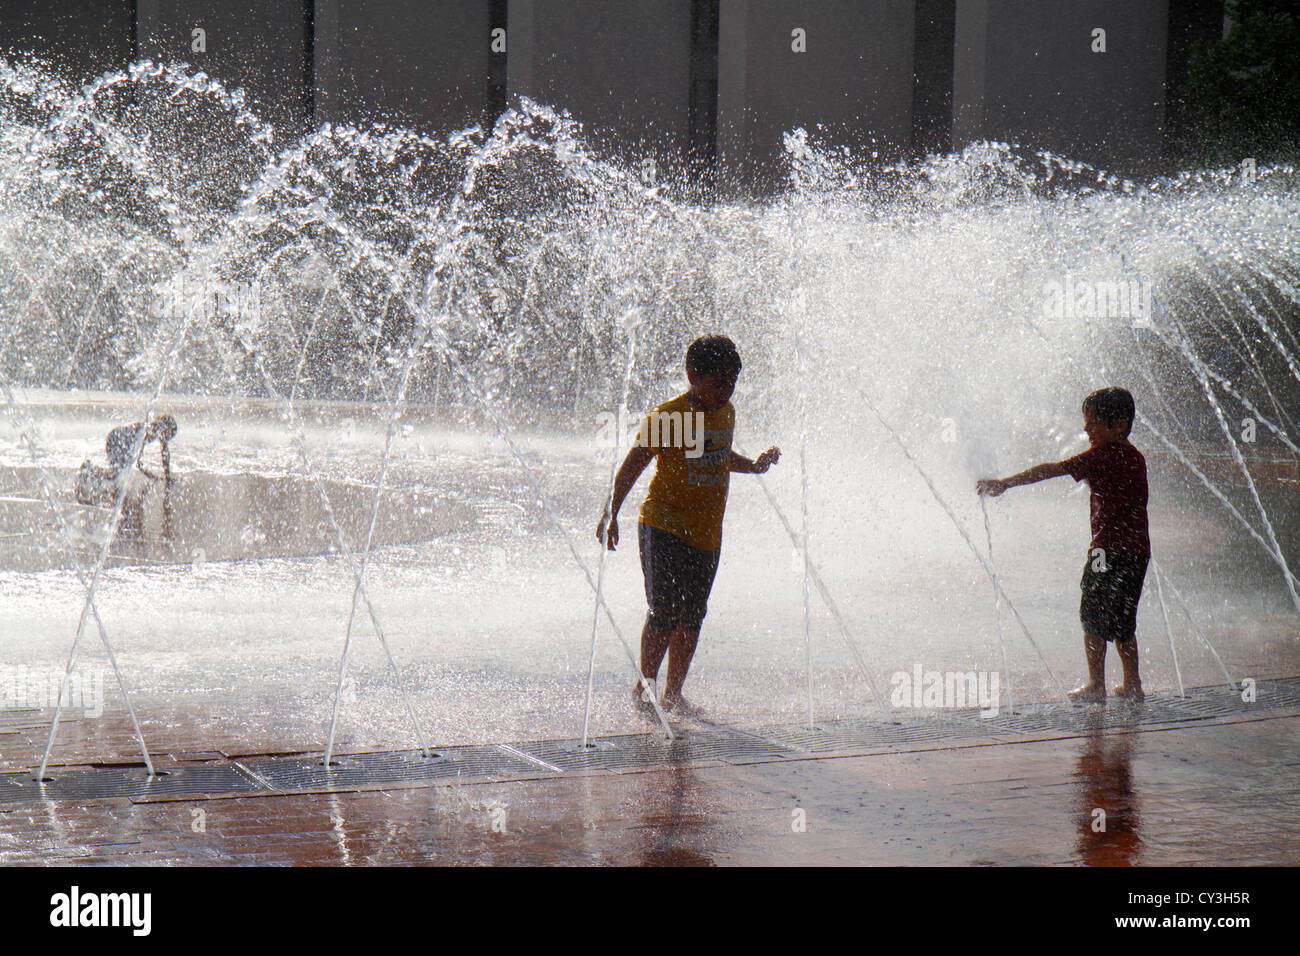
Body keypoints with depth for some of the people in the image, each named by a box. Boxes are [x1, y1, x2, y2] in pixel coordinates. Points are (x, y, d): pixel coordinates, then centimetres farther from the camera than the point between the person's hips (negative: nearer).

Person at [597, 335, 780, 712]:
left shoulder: (725, 413, 9)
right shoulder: (667, 416, -14)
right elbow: (633, 464, -15)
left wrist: (753, 466, 38)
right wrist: (611, 512, -23)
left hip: (707, 533, 7)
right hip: (665, 528, -7)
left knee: (692, 616, 8)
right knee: (665, 613, -10)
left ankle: (672, 694, 17)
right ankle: (644, 688, 5)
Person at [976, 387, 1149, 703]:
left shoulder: (1104, 455, -12)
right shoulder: (1134, 457, 13)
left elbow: (1053, 469, -15)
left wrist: (1005, 483, -15)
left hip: (1110, 548, -8)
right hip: (1138, 550, 8)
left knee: (1094, 616, 1)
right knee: (1121, 621, 17)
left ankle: (1096, 685, 4)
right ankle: (1132, 683, 20)